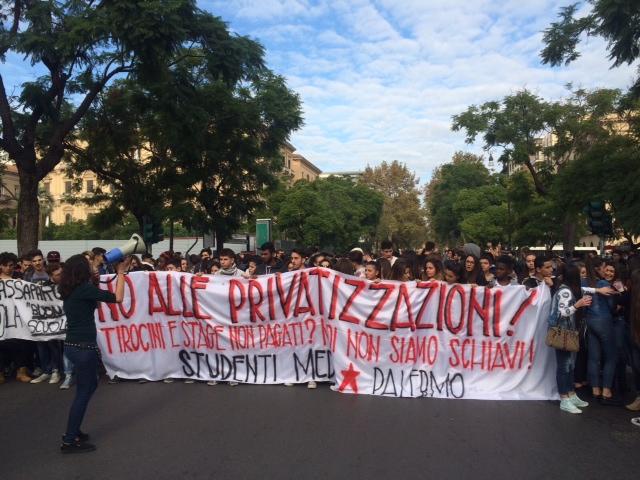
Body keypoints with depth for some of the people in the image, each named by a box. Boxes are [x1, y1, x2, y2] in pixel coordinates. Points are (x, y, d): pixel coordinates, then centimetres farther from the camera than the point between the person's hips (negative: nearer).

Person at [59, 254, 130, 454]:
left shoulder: (70, 290, 9)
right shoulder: (84, 288, -17)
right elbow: (117, 298, -18)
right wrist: (121, 272, -9)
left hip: (72, 345, 9)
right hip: (83, 347, -9)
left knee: (90, 385, 23)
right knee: (83, 392, 4)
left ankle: (73, 431, 30)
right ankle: (69, 441, 13)